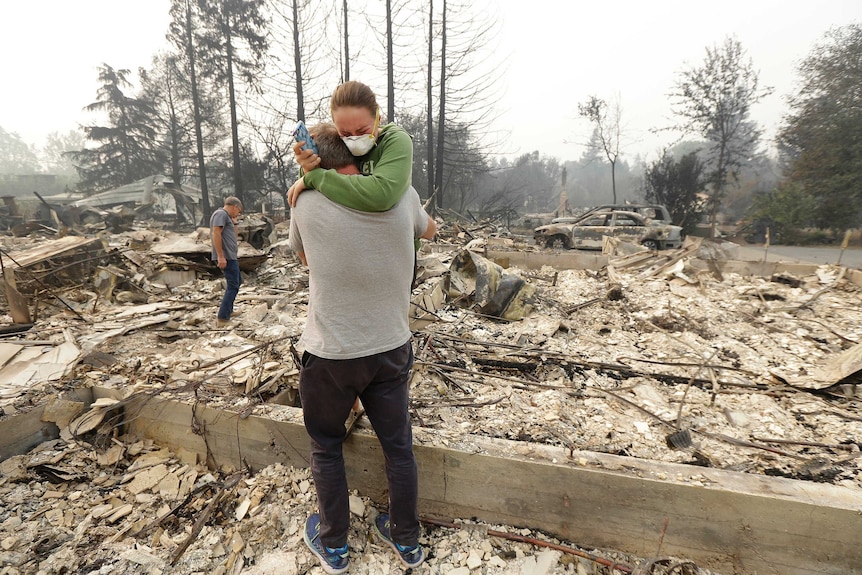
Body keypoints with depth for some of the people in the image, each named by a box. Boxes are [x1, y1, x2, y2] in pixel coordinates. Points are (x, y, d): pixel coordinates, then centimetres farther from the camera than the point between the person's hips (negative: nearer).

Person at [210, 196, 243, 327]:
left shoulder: (226, 216, 22)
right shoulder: (221, 214, -9)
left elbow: (232, 235, 30)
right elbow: (216, 234, -21)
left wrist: (234, 222, 19)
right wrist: (221, 256, -25)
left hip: (230, 256, 11)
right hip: (226, 257, -11)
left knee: (238, 281, 23)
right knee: (233, 286, -10)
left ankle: (228, 310, 33)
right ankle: (222, 319, -11)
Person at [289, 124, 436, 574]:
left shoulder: (306, 204, -11)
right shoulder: (401, 196, -7)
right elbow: (430, 230, 15)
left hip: (331, 354, -2)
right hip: (392, 349, 3)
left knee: (326, 449, 21)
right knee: (398, 446, 19)